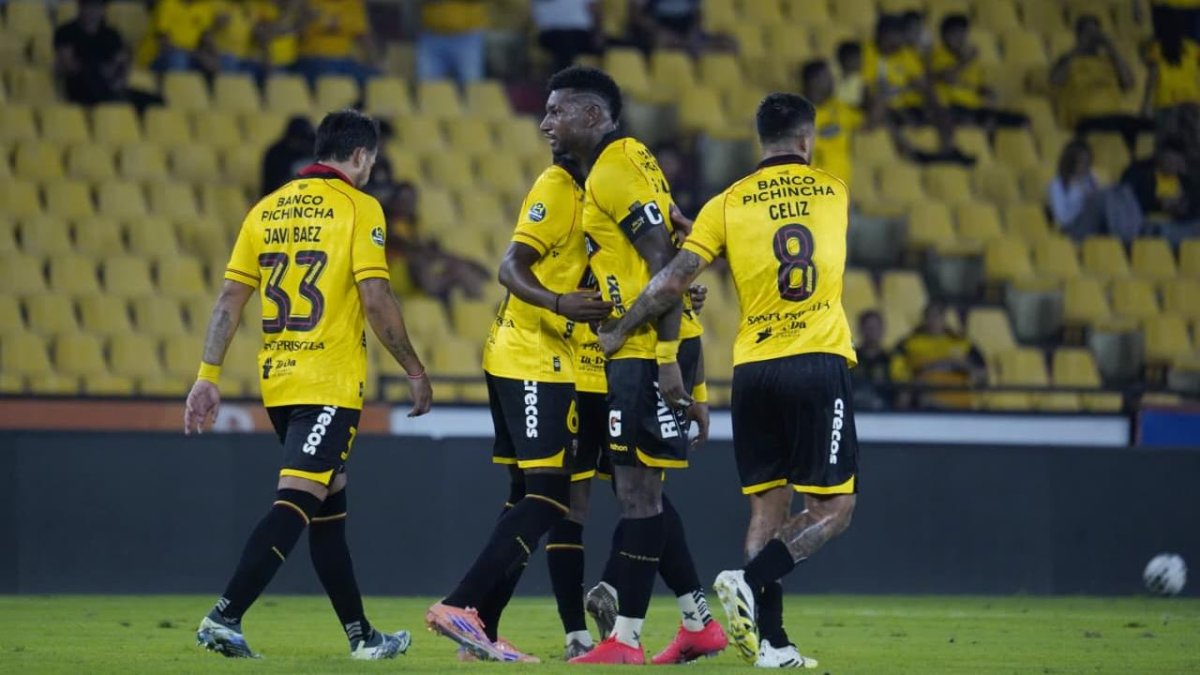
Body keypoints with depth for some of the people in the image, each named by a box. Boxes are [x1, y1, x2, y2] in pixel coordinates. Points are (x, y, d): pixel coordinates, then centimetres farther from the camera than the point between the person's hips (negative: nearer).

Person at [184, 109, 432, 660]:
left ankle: (361, 635, 22)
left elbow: (230, 298, 8)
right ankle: (224, 617, -22)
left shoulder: (267, 210, 11)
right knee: (297, 501, -10)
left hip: (277, 382, 7)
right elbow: (376, 299, -12)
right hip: (331, 383, -7)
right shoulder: (357, 208, -6)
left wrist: (208, 376, 9)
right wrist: (415, 372, -3)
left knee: (330, 504, 16)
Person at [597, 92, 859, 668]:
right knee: (832, 510, 2)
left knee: (768, 506, 9)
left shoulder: (728, 204, 4)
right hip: (820, 362, -2)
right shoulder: (834, 193, 8)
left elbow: (674, 278, -4)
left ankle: (770, 642, 1)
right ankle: (751, 581, -21)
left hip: (754, 369, 2)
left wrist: (619, 332, 8)